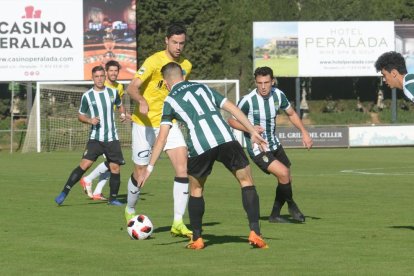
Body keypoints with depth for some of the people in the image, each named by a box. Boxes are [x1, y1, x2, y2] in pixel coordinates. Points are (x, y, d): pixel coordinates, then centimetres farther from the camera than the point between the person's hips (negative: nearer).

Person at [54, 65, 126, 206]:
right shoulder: (87, 96, -2)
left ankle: (113, 198, 17)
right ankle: (64, 192, -13)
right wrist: (89, 120, -13)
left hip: (112, 138, 3)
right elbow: (80, 115, 7)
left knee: (115, 167, 1)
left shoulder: (113, 92, 4)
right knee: (85, 164, -16)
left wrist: (123, 114, 3)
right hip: (95, 138, -3)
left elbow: (119, 105, 24)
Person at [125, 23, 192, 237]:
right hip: (144, 123, -4)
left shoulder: (186, 66, 4)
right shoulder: (154, 61, -15)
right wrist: (142, 101, -41)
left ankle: (178, 222, -12)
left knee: (183, 166, -13)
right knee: (140, 172, 4)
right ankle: (130, 211, 34)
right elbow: (132, 88, -23)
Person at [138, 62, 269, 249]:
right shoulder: (203, 88, 26)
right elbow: (233, 108, 21)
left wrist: (149, 168, 9)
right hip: (226, 140, 1)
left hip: (200, 147, -1)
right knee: (246, 181, 14)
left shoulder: (170, 101, 17)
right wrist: (253, 132, 23)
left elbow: (162, 137, 8)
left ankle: (197, 239, 22)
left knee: (196, 190, 22)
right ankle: (254, 233, 3)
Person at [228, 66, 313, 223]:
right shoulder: (248, 100, -22)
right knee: (283, 173, -21)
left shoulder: (278, 95, -5)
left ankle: (275, 215, 28)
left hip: (274, 145, 7)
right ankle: (291, 205, 5)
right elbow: (232, 121, -10)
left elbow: (291, 114, 13)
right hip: (257, 149, -7)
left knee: (286, 181, 10)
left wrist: (304, 132, 4)